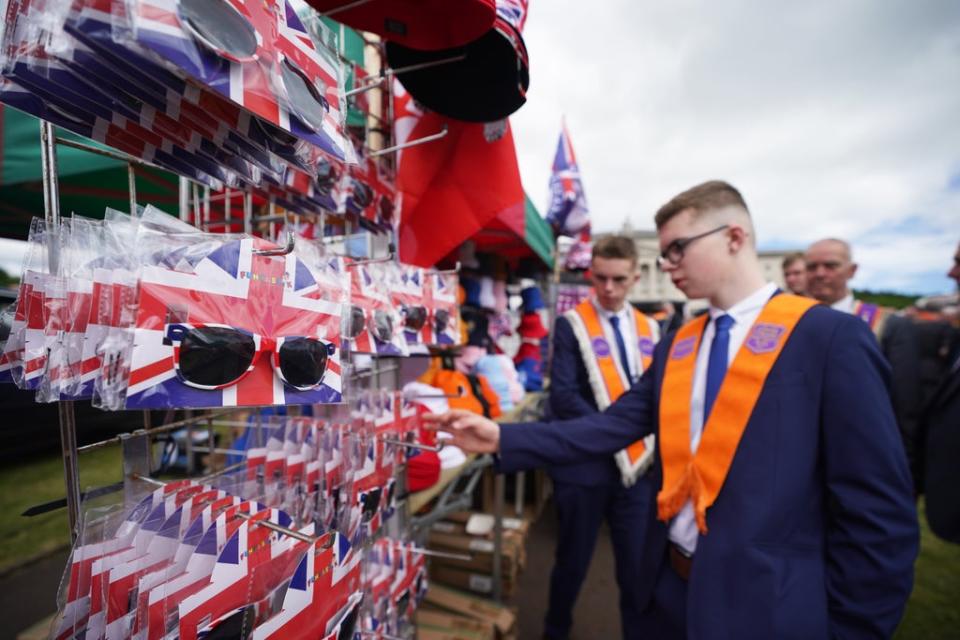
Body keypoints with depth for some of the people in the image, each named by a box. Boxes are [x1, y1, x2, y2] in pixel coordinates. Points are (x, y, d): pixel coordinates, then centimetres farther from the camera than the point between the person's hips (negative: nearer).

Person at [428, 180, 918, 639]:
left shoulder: (830, 338, -13)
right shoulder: (675, 346, 4)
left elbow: (879, 507, -12)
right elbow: (614, 425, -3)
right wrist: (503, 438, -11)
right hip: (671, 583, 6)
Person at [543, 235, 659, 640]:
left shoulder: (650, 329, 7)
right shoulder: (571, 325, -7)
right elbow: (563, 397, -14)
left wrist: (655, 439, -4)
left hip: (639, 464, 3)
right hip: (585, 465, -3)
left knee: (639, 567, 13)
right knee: (573, 562, 15)